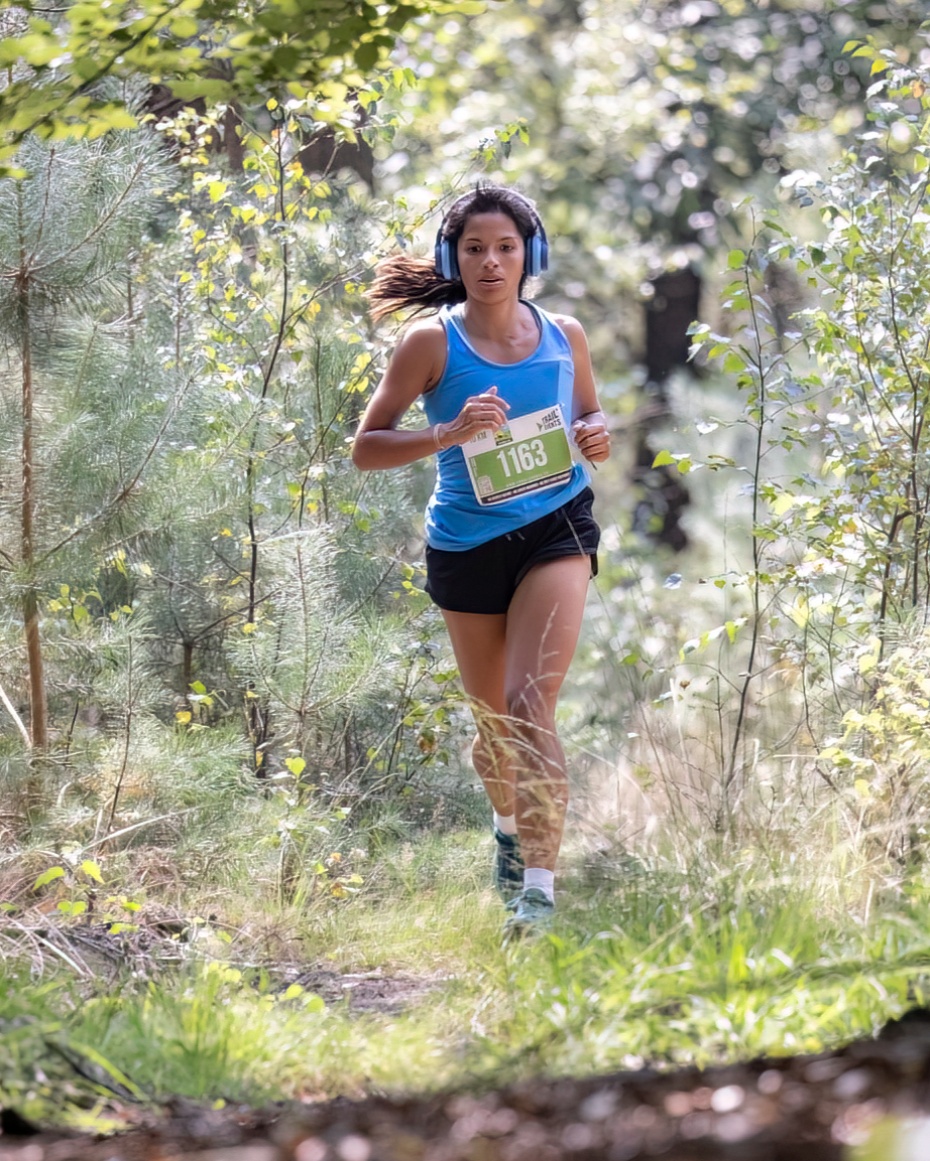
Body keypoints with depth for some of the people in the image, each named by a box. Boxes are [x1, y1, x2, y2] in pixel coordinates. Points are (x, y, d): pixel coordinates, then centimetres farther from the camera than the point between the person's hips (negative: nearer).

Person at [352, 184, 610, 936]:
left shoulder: (565, 336, 0)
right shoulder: (433, 342, -8)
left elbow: (589, 414, 17)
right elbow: (367, 448, -9)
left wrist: (597, 439, -7)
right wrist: (449, 433, -24)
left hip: (555, 529, -1)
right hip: (466, 546, 1)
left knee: (530, 704, -17)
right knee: (494, 719, 14)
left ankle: (540, 886, -19)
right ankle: (510, 824, 47)